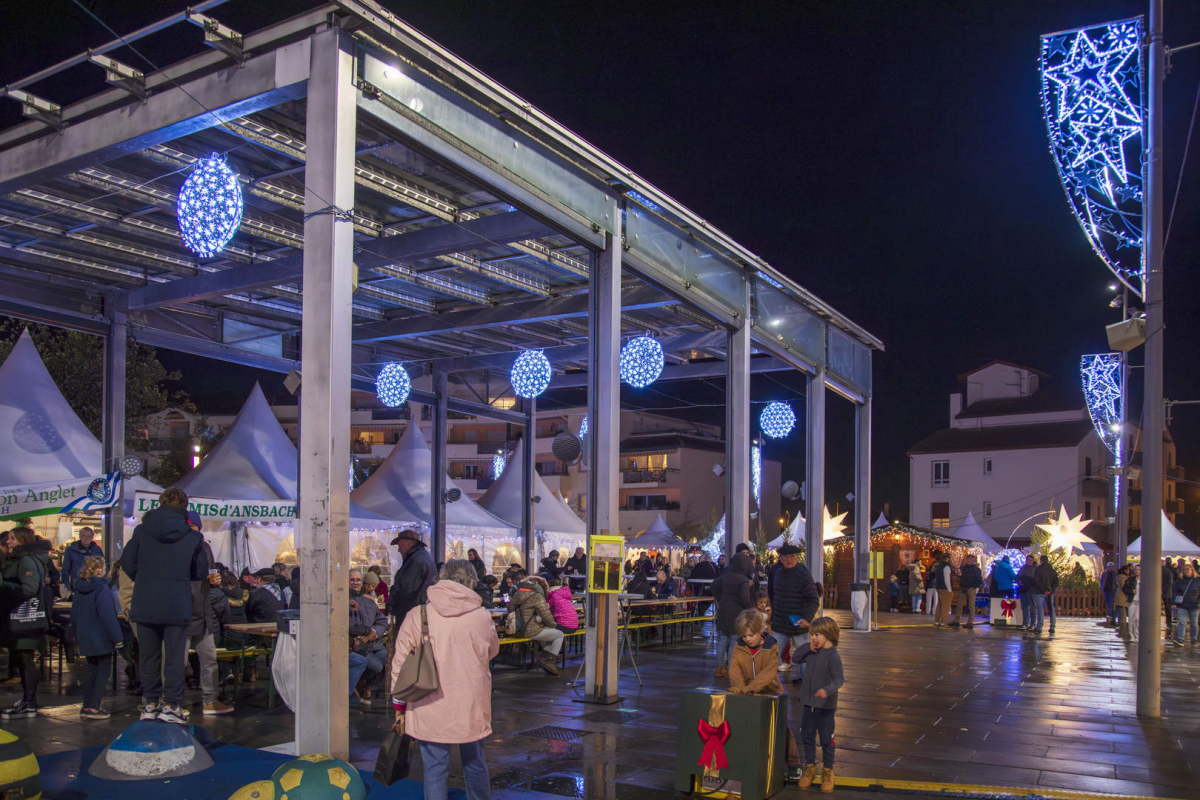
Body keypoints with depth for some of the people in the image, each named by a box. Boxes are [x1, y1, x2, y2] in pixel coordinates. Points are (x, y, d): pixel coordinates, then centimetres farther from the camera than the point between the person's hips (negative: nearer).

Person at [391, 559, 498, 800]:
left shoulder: (417, 616, -6)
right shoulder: (482, 617, -6)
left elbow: (400, 663, -3)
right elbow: (492, 652, 11)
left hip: (430, 706, -1)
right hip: (471, 706, 1)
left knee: (434, 767, 7)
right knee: (475, 763, 19)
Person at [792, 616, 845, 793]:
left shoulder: (833, 655, -16)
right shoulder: (811, 653, 5)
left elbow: (839, 678, -23)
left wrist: (827, 690, -41)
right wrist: (807, 647, 3)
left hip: (826, 705, -6)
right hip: (809, 703, 6)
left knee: (826, 739, 6)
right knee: (807, 736, 13)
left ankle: (827, 771, 21)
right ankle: (810, 767, 28)